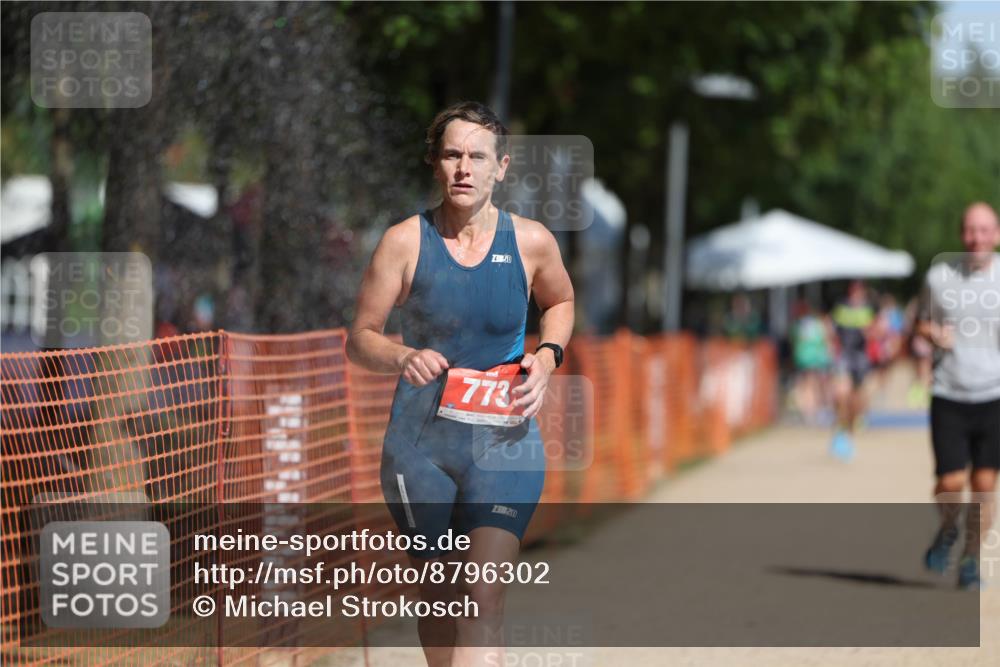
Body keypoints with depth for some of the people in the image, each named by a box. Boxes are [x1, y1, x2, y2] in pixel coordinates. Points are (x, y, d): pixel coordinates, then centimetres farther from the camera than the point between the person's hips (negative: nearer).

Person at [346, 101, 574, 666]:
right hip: (420, 443, 1)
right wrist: (403, 358, -21)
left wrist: (547, 358, 1)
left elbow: (560, 302, 21)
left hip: (505, 440, -1)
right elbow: (360, 339, 1)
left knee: (485, 599, -17)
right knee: (441, 594, 10)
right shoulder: (405, 242, -4)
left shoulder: (531, 241, -1)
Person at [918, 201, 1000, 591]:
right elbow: (924, 323, 17)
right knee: (950, 484, -7)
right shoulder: (940, 277, 3)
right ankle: (948, 531, 25)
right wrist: (933, 333, -5)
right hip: (949, 396, 0)